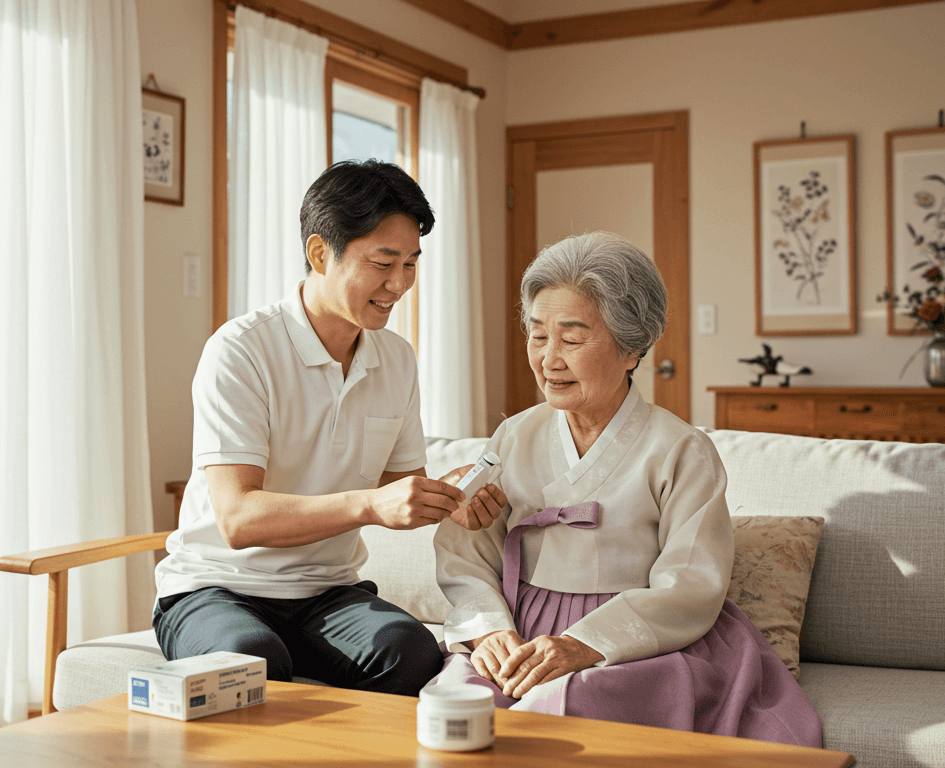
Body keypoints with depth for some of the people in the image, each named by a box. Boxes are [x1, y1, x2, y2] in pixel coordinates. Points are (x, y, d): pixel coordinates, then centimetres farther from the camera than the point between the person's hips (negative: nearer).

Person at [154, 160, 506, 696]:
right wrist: (369, 505, -37)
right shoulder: (241, 351, -15)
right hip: (219, 588, -4)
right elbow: (238, 519, -24)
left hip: (328, 591, 5)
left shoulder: (398, 360, 6)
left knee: (412, 650, -28)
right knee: (255, 660, -38)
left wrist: (447, 500, -10)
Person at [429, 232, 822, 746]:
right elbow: (463, 554, 7)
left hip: (638, 647, -3)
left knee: (557, 707, -33)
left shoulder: (681, 452, -1)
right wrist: (488, 629, -14)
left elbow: (688, 591, -11)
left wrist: (584, 645, -24)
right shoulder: (514, 438, 13)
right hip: (519, 637, 4)